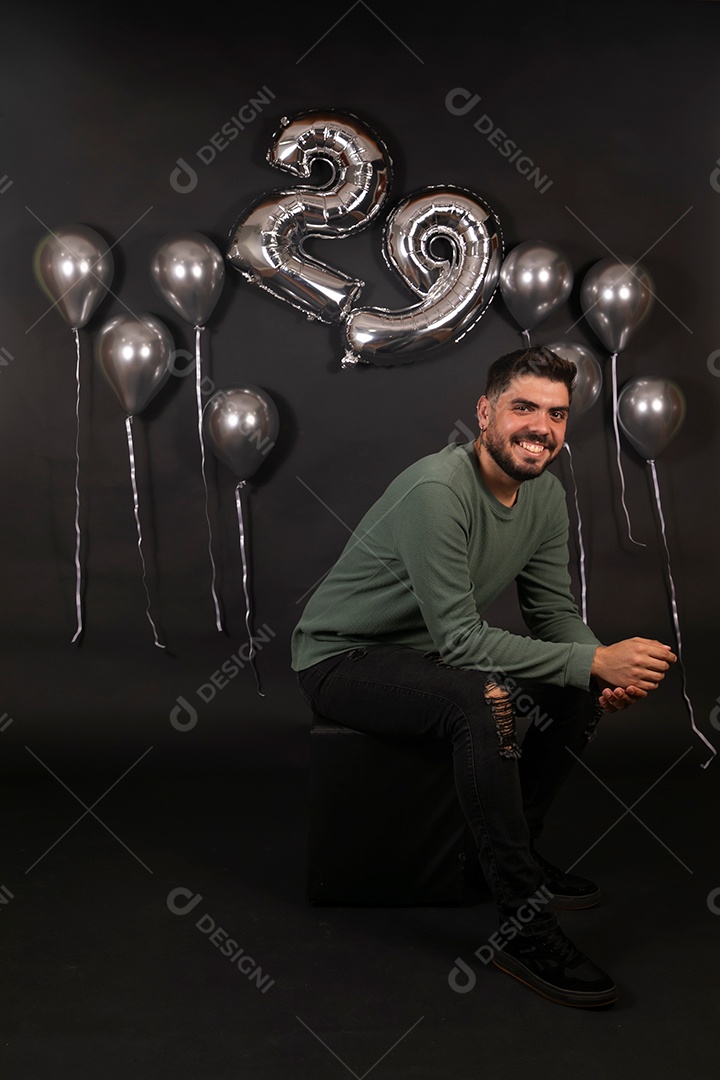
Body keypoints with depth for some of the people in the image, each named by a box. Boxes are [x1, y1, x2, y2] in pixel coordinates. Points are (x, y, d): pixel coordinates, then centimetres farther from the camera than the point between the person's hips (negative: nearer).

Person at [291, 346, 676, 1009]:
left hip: (429, 652, 9)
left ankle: (513, 848, 12)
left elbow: (556, 612, 2)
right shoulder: (436, 489, -28)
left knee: (585, 683, -1)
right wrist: (595, 660, -33)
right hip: (340, 659, -8)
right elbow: (460, 639, -31)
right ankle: (523, 925, -23)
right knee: (484, 698, -35)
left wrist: (609, 671, -20)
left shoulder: (546, 494, -2)